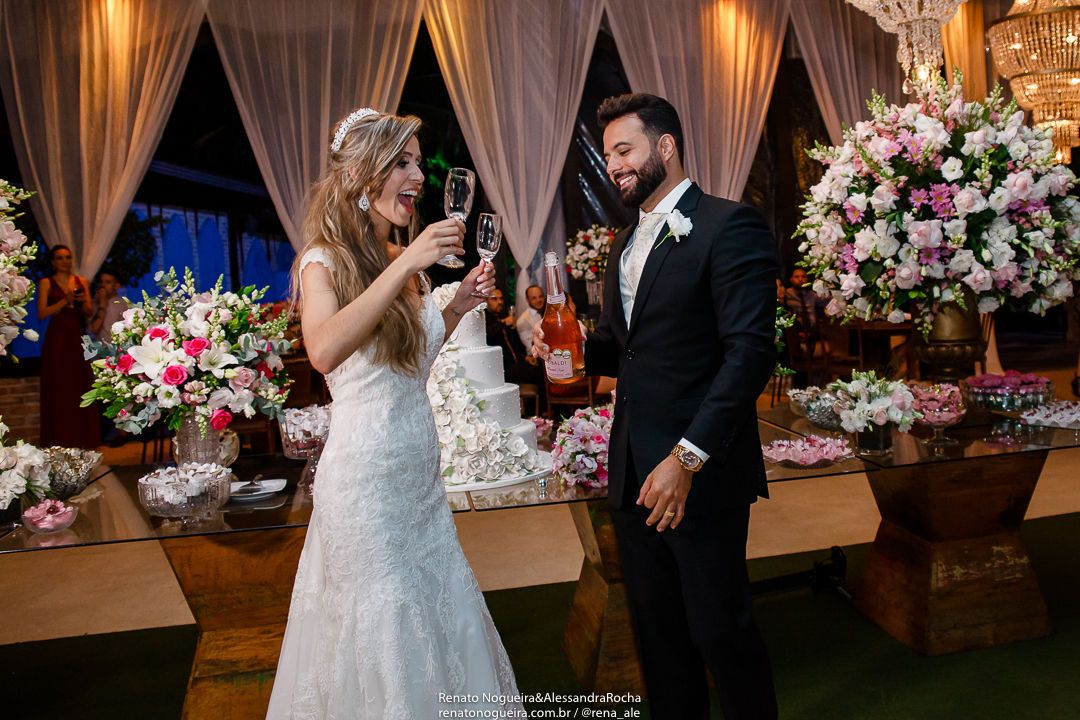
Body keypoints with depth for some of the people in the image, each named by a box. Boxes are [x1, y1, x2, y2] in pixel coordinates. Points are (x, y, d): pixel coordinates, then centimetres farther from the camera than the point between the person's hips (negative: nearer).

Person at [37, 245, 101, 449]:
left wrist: (83, 303, -11)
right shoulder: (46, 283, 3)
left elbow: (90, 313, 10)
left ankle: (83, 437, 9)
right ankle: (60, 439, 1)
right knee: (58, 388, -4)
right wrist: (65, 301, -15)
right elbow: (42, 313, -6)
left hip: (78, 338, 3)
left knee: (82, 385, 3)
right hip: (57, 338, -3)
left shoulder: (82, 282, 13)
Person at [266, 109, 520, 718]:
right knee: (384, 629, 8)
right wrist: (406, 265, -33)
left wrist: (459, 304, 6)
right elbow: (325, 351, -33)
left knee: (442, 610, 18)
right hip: (367, 471, -7)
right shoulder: (327, 261, -12)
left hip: (422, 467, 7)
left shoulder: (402, 259, 8)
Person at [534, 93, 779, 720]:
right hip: (633, 472, 7)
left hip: (702, 475, -7)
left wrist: (687, 458, -23)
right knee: (657, 629, 18)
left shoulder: (730, 226, -10)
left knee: (720, 629, 7)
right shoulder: (625, 245, 16)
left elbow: (751, 352, -18)